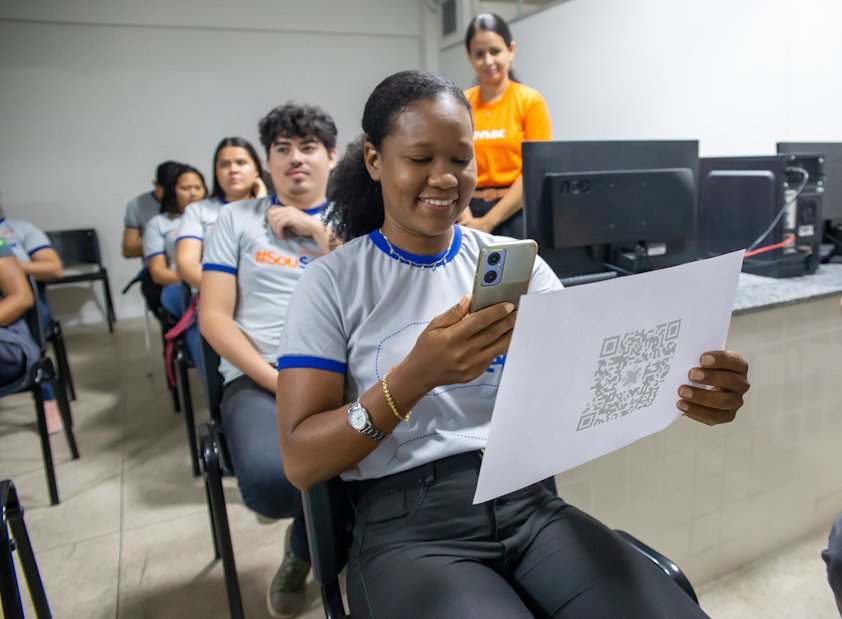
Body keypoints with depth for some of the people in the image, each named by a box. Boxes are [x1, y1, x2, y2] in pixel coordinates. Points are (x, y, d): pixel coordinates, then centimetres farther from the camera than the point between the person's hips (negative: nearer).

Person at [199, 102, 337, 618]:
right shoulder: (238, 218, 15)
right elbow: (213, 316, 5)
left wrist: (318, 229, -1)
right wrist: (274, 378, -8)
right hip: (258, 377, 0)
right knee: (270, 481, -32)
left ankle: (304, 548, 5)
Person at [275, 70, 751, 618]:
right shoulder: (331, 282, -2)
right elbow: (301, 461, -9)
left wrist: (682, 389, -22)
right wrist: (417, 375, -24)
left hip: (529, 504, 4)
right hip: (406, 526, -3)